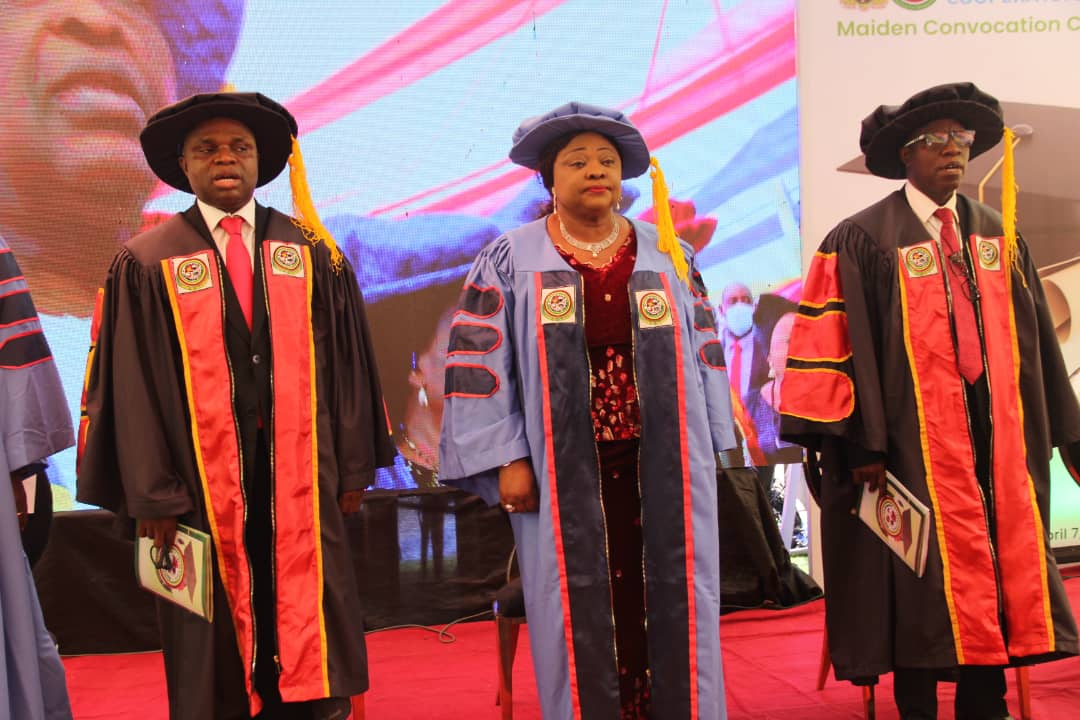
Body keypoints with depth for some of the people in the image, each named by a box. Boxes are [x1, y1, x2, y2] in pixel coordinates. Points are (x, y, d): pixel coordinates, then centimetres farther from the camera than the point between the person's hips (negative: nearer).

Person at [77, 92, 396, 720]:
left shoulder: (312, 251, 5)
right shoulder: (147, 263, -1)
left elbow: (348, 362, 5)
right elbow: (134, 384, -3)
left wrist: (353, 467, 3)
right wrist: (150, 495, -7)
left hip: (301, 479, 1)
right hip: (201, 485, -1)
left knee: (308, 626, 9)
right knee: (214, 654, 11)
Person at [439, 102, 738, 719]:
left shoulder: (670, 256, 10)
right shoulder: (510, 262, 1)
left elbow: (705, 352, 11)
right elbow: (480, 364, -2)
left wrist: (709, 450, 7)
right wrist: (506, 459, -8)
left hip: (664, 469, 2)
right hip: (565, 473, -2)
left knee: (669, 609, 7)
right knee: (578, 615, 4)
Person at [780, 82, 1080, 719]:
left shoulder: (1000, 234, 11)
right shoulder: (863, 241, -6)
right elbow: (841, 348, -11)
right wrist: (863, 445, -16)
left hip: (998, 437, 5)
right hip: (914, 442, -5)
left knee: (998, 570, 11)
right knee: (923, 589, 3)